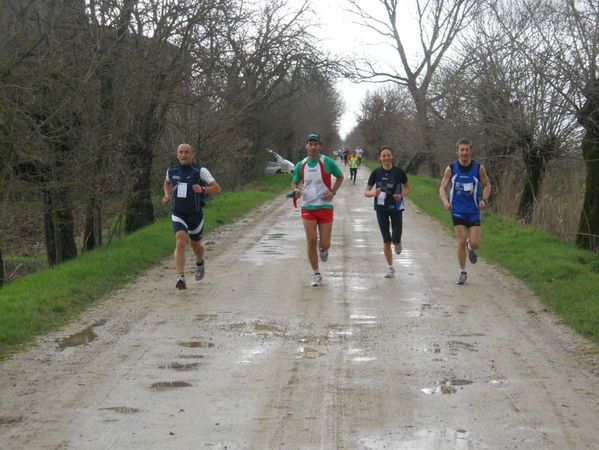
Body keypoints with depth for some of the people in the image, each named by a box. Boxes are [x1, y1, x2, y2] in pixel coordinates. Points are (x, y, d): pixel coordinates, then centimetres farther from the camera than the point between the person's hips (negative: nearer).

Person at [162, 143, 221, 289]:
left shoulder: (200, 171, -10)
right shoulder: (171, 170, 1)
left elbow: (217, 188, -13)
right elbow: (167, 182, 24)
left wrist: (202, 190, -31)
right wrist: (167, 195, 5)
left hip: (195, 214, 0)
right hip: (178, 215, 0)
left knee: (195, 245, 19)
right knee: (180, 243, -21)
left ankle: (200, 263, 53)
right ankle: (180, 278, -27)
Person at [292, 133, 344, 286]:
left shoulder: (327, 162, -5)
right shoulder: (300, 165, 3)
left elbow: (340, 177, 9)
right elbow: (294, 182, 16)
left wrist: (332, 192, -5)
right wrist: (296, 190, -7)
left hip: (325, 207, -2)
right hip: (307, 208, 2)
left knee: (325, 244, -2)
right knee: (311, 241, -5)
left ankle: (322, 249, 38)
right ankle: (316, 274, 9)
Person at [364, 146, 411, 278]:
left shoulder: (398, 172, -6)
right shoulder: (376, 173, -4)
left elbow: (407, 188, 8)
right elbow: (366, 192, 1)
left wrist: (402, 195, -12)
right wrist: (373, 193, -20)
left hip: (396, 208, -1)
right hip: (381, 209, 1)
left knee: (396, 239, -8)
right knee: (386, 241, 3)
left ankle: (397, 243, 30)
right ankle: (390, 267, 16)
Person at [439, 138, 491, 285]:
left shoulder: (479, 168, -4)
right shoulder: (451, 169, -3)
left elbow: (487, 185, 7)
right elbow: (442, 188, 1)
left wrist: (484, 199, -11)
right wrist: (445, 201, -19)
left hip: (474, 211, 0)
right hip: (457, 211, 0)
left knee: (475, 243, -6)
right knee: (461, 242, -5)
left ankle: (470, 248, 32)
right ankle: (462, 273, 10)